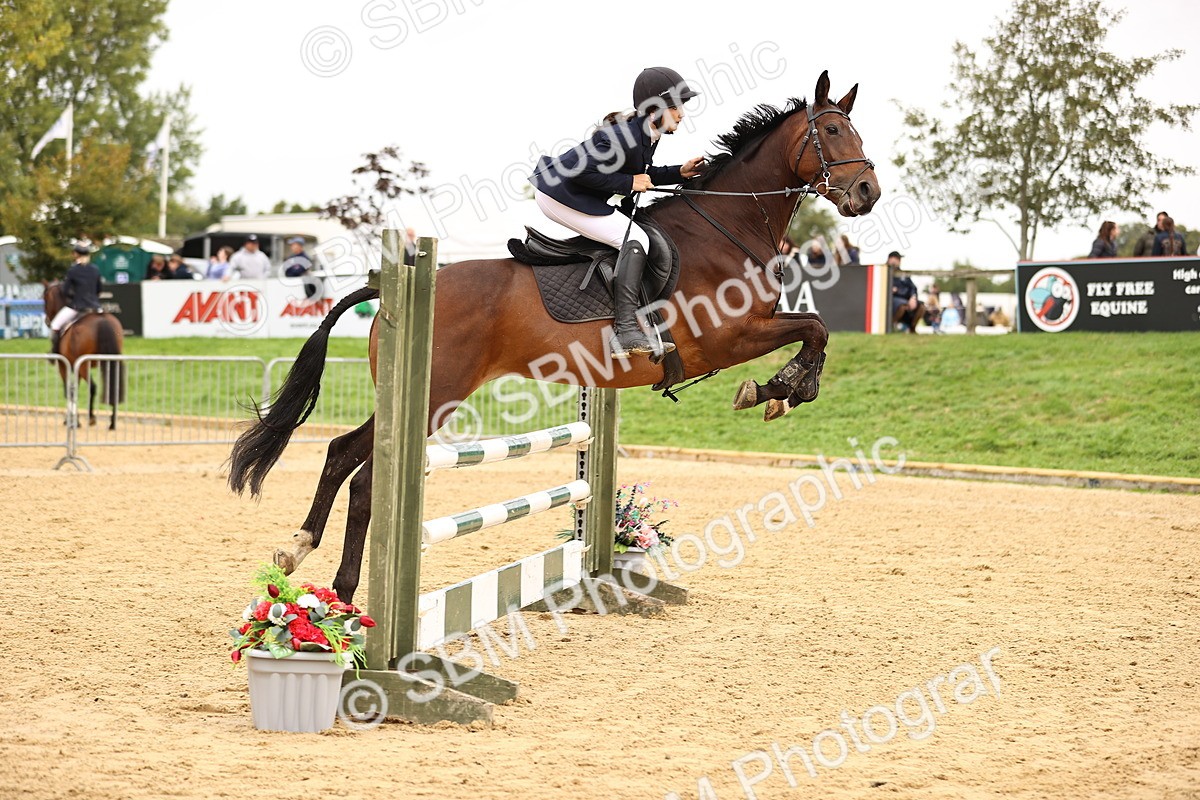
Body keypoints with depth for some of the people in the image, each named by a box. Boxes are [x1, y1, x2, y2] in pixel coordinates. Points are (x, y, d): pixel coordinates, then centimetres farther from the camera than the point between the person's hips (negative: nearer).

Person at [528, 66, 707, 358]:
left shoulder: (647, 136, 5)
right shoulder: (623, 137, -25)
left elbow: (642, 174, 20)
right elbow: (581, 170, -29)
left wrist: (679, 172, 6)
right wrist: (628, 183, -22)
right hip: (560, 195, -11)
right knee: (635, 239, -19)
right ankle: (626, 331, -28)